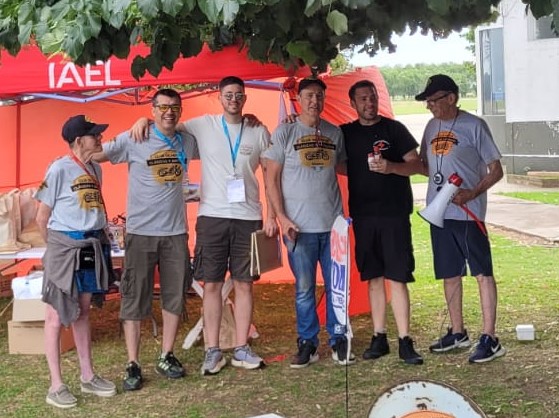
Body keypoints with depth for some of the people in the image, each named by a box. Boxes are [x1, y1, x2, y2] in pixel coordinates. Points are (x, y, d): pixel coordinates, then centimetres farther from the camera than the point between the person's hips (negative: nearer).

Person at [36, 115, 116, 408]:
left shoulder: (95, 168, 9)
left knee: (82, 311, 16)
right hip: (65, 247, -7)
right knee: (56, 315, -1)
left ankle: (87, 376, 24)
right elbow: (42, 216, -7)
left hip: (92, 246, 7)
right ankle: (56, 386, 5)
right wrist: (57, 247, 3)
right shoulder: (59, 169, -11)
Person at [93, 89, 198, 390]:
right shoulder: (133, 140, -6)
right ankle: (133, 364, 9)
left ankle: (166, 357, 24)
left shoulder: (187, 142, 7)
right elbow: (93, 155, -5)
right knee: (135, 299, 0)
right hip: (141, 232, -4)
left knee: (174, 296, 10)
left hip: (176, 232, 4)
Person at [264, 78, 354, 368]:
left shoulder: (334, 133, 9)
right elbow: (271, 178, 0)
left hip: (333, 223, 3)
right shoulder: (285, 132, 0)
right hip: (299, 226, -2)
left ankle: (338, 341, 19)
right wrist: (282, 217, -7)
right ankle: (307, 343, 16)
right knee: (304, 288, 4)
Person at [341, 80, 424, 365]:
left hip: (394, 213, -3)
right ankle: (379, 338, 16)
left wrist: (391, 167, -20)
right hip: (363, 215, 3)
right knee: (373, 278, 8)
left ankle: (405, 341, -1)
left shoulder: (394, 129, 2)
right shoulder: (346, 133, 10)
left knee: (397, 278, -5)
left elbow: (417, 165, 0)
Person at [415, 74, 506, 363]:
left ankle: (489, 339, 1)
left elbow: (496, 170, -8)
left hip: (468, 213, -7)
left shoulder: (473, 126, -8)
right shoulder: (432, 127, 10)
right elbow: (423, 164, 18)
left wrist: (473, 193, -22)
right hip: (439, 211, 7)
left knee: (482, 272, -2)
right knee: (449, 273, 14)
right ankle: (457, 332, 27)